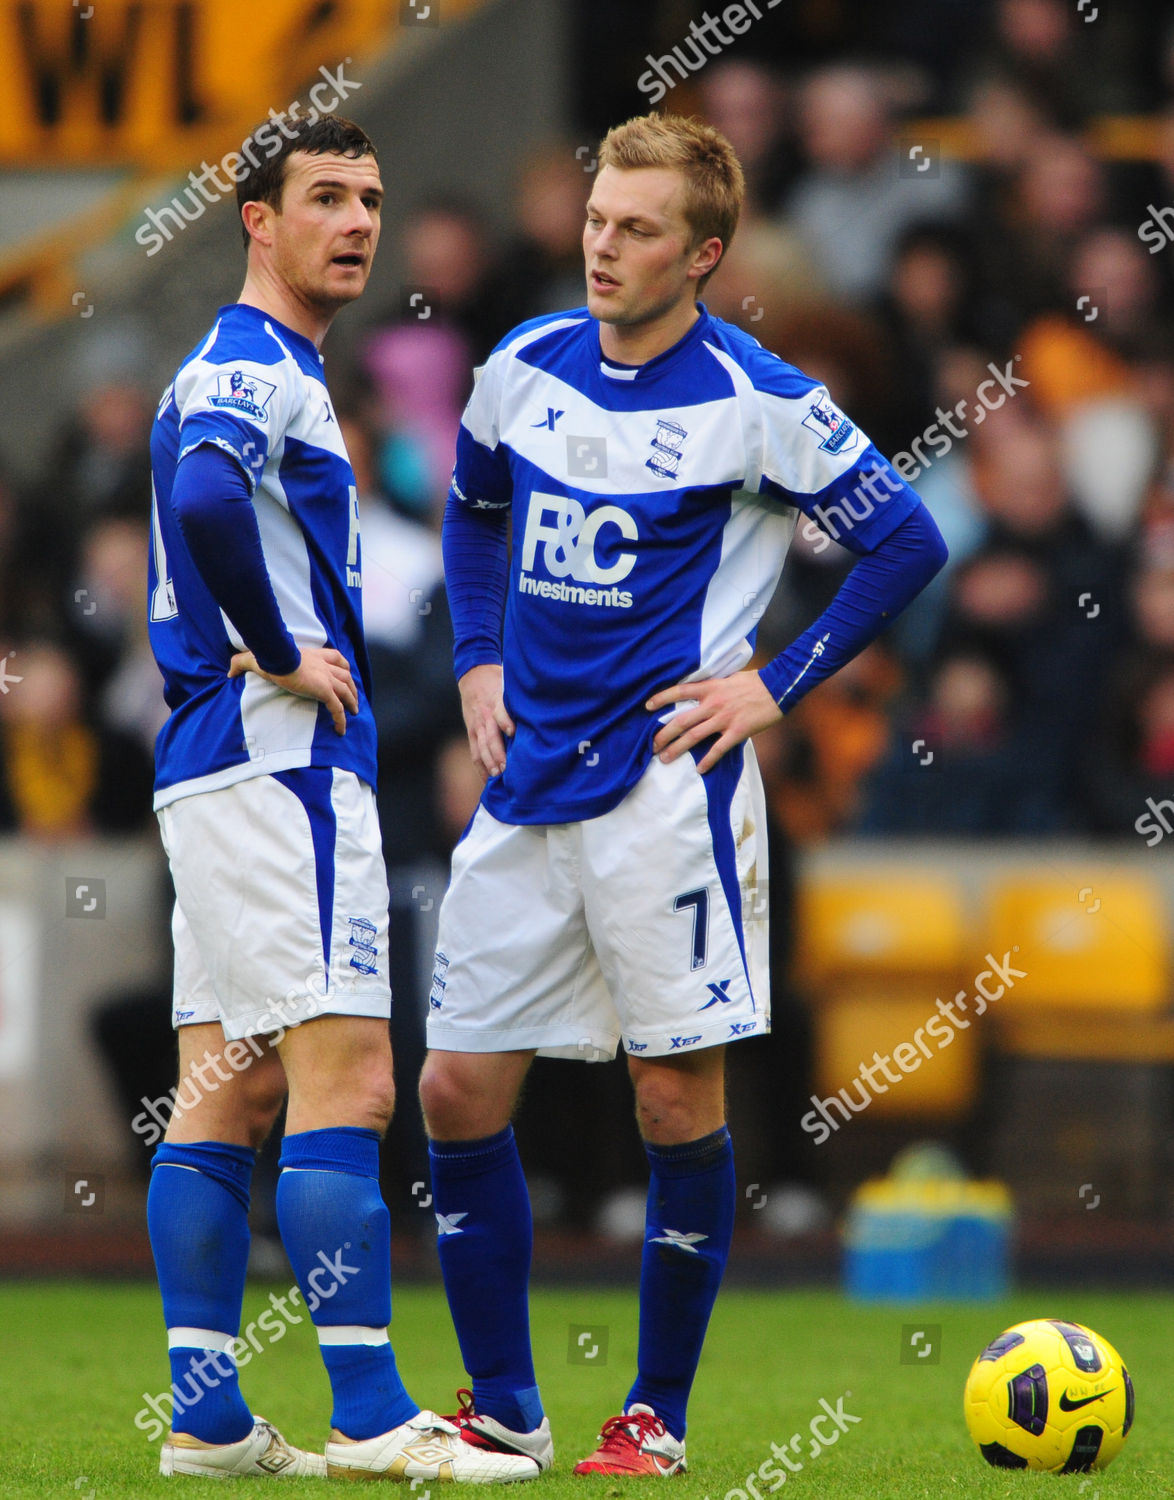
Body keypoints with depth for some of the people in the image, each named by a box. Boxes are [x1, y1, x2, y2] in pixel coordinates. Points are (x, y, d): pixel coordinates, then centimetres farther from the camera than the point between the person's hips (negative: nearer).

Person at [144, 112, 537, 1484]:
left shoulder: (247, 370, 20)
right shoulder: (251, 369, -12)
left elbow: (195, 515, 32)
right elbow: (205, 499, -33)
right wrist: (284, 656, -21)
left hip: (214, 766, 10)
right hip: (281, 759, -10)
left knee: (229, 1087, 8)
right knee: (345, 1078, -12)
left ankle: (206, 1418, 8)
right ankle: (370, 1419, -14)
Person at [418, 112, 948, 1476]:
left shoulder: (756, 404, -7)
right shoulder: (528, 366, 7)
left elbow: (907, 544, -1)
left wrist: (775, 685, -5)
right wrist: (479, 662, 14)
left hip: (665, 788, -5)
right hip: (527, 782, 5)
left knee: (678, 1098, -3)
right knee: (458, 1092, 3)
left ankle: (658, 1416, 9)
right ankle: (502, 1411, 14)